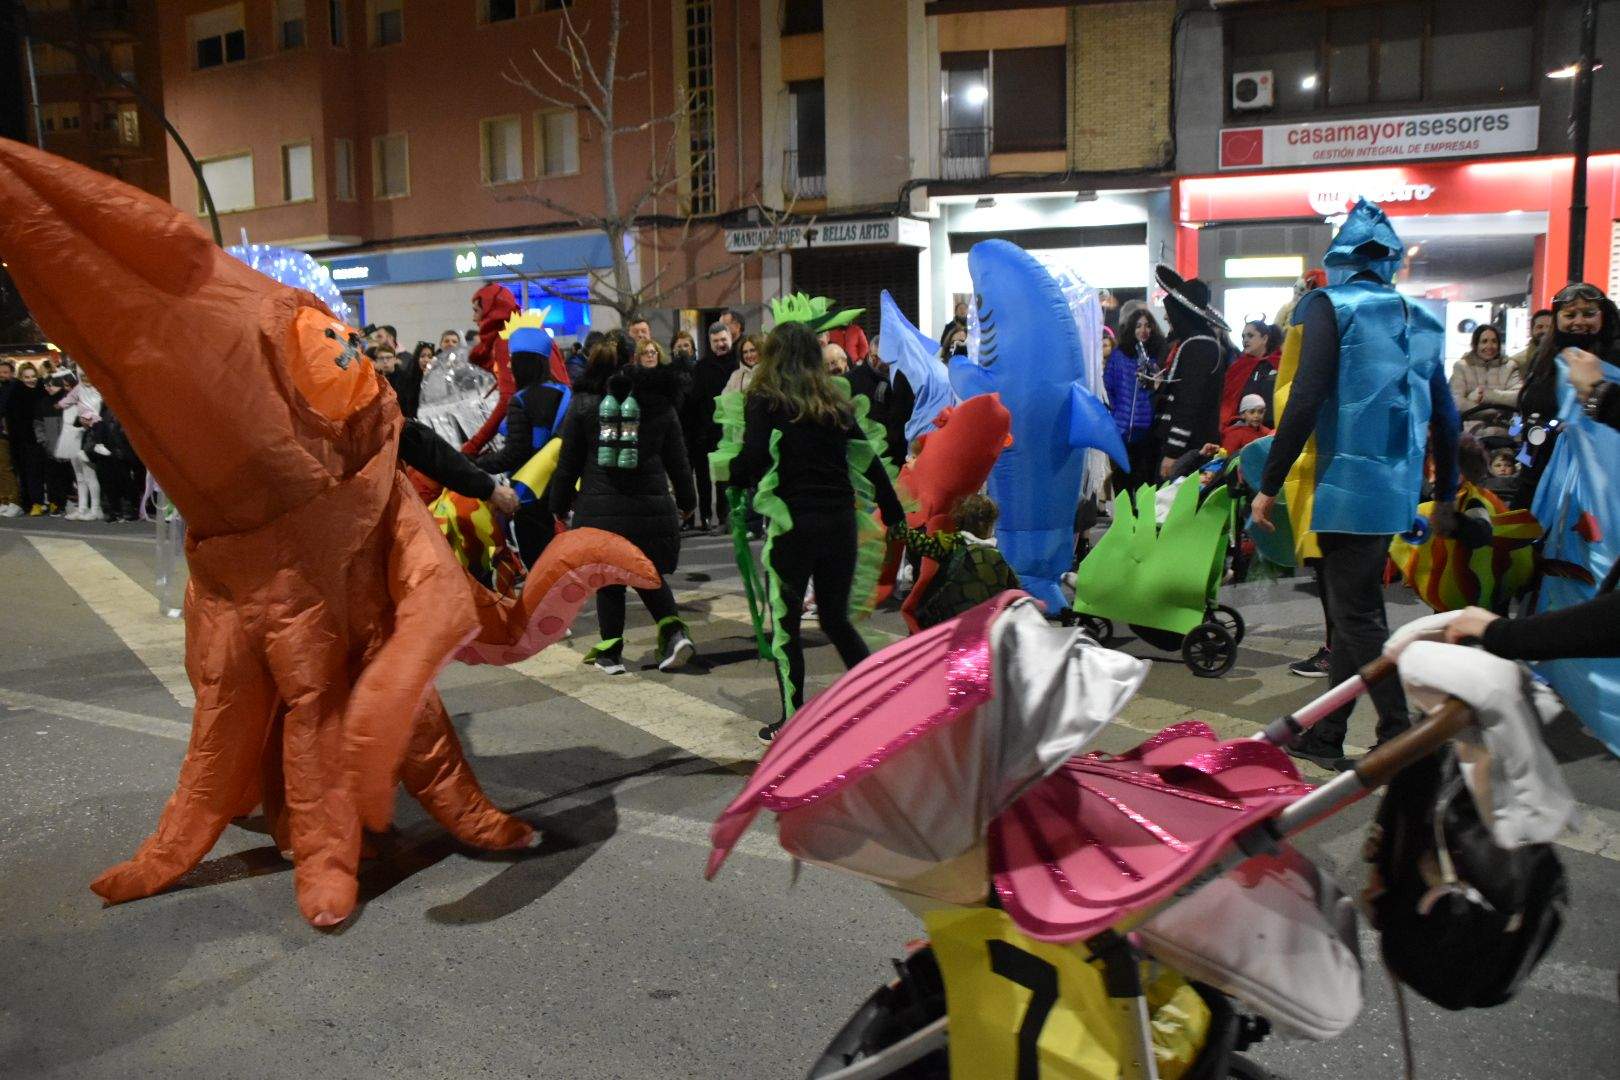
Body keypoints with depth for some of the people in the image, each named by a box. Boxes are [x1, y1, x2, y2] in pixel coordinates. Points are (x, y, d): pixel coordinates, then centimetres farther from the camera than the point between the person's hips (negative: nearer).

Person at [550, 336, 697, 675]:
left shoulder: (583, 403, 0)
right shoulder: (659, 402, 4)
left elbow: (568, 461, 3)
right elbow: (677, 458, 9)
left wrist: (560, 505, 14)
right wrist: (686, 499, 21)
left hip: (599, 508, -1)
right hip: (652, 505, 1)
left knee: (608, 581, 10)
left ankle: (610, 652, 16)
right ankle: (673, 631, 0)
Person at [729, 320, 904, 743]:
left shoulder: (764, 399, -1)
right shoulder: (836, 401, 12)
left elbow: (754, 455, -17)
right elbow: (871, 461, 10)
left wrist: (734, 483, 2)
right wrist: (894, 515, 16)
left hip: (793, 521, -4)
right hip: (841, 519, 5)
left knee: (784, 622, 9)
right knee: (835, 617, 18)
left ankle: (792, 720, 12)